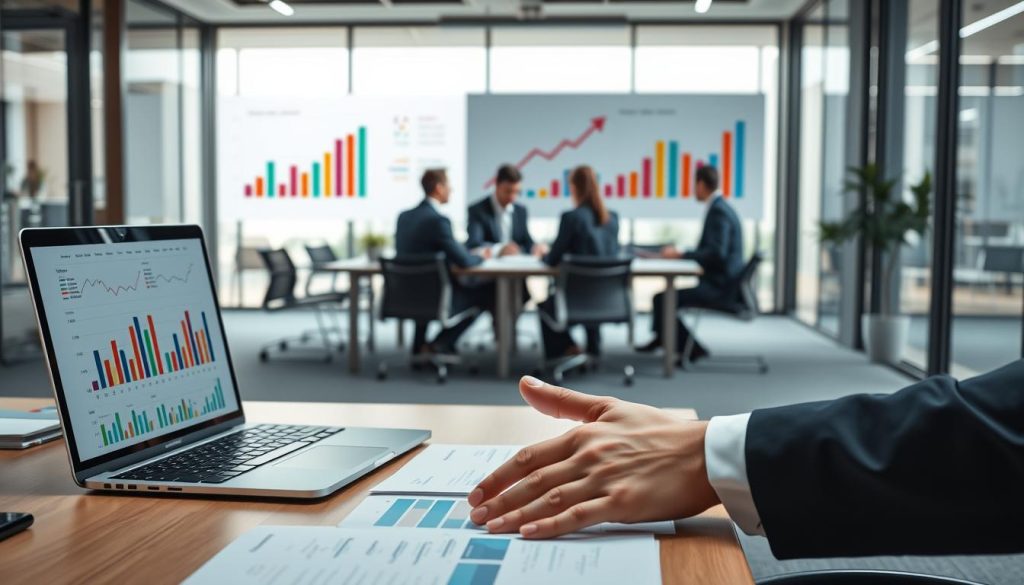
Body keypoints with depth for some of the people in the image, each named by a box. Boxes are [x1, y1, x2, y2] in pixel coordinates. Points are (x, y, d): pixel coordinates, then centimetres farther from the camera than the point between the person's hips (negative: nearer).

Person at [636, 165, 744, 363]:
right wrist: (679, 254, 5)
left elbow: (717, 254, -26)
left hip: (719, 287, -11)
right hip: (719, 283, 11)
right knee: (666, 297, 20)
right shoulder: (720, 207, 15)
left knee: (662, 299, -13)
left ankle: (693, 350, -3)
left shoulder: (718, 211, -17)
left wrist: (681, 254, -17)